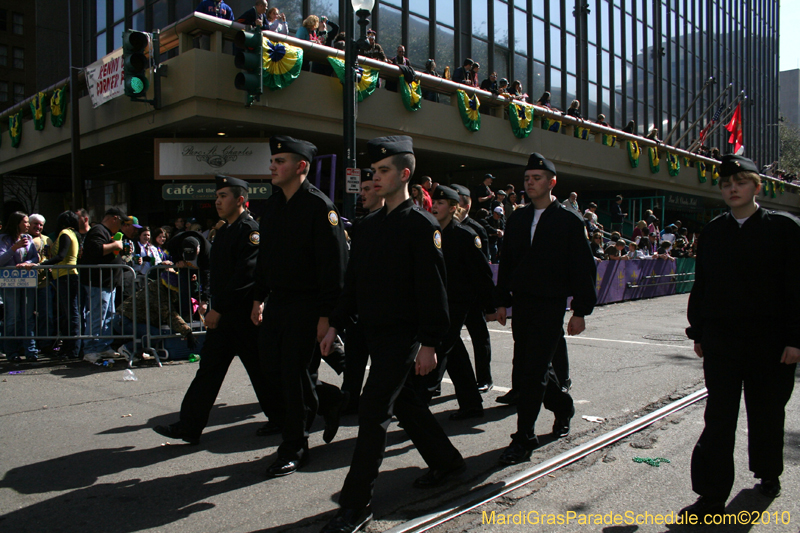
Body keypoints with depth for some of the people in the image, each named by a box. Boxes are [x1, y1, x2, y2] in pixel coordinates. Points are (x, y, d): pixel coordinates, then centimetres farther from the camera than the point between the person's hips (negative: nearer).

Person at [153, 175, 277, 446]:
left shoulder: (250, 230, -14)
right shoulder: (224, 231, 15)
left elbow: (245, 275, -22)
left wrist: (218, 309, -21)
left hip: (244, 316, -9)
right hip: (222, 315, 9)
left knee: (260, 370, 4)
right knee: (209, 368, 9)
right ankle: (189, 427, 15)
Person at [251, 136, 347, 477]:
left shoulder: (319, 206, -14)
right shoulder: (273, 204, 11)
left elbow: (334, 264, -17)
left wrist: (326, 315, -20)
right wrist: (259, 298, 16)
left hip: (306, 305, -7)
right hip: (276, 301, 8)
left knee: (293, 372, -1)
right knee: (271, 365, 11)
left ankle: (295, 449, 14)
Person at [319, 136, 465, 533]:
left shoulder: (421, 224, -11)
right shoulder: (369, 225, 11)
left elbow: (432, 288, -15)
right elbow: (353, 280, 15)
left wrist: (429, 344, -17)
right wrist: (335, 324, 11)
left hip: (404, 336, -8)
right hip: (375, 332, 8)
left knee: (373, 411, -7)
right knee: (405, 403, 18)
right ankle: (446, 462, 39)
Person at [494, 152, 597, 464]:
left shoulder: (569, 220, -3)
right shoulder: (518, 219, 11)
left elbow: (583, 269, -4)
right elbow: (507, 262, 15)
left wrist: (580, 311, -9)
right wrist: (502, 301, 10)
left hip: (550, 307, -5)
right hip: (521, 304, 6)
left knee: (532, 372, -8)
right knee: (525, 370, 12)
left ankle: (524, 439, 2)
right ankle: (562, 405, 39)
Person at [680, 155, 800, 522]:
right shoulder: (712, 232, 7)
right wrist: (698, 333, 9)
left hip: (770, 341, -1)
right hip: (721, 338, 1)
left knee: (767, 413, 15)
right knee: (718, 418, 0)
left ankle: (768, 474, 40)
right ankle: (712, 497, 5)